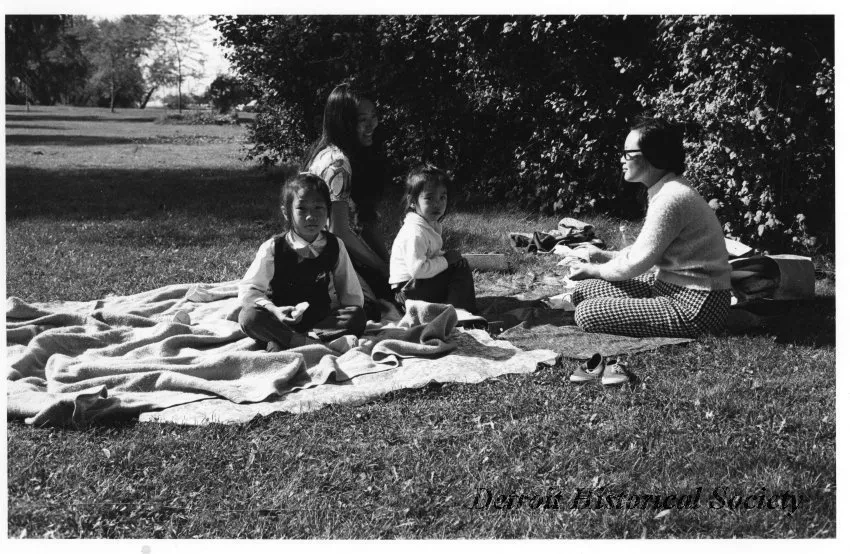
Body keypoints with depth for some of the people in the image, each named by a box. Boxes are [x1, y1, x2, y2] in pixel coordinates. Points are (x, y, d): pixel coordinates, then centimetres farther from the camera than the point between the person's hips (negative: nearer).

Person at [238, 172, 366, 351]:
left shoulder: (334, 246, 2)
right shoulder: (273, 248, -6)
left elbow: (350, 292, 7)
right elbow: (248, 289, -8)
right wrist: (273, 310, -25)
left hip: (321, 319, 3)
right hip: (281, 319, -3)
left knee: (358, 316, -24)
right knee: (248, 316, -28)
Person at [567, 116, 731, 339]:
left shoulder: (671, 199, -22)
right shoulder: (667, 190, 10)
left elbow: (635, 264, -16)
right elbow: (645, 249, 20)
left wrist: (593, 270, 0)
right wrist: (605, 256, 9)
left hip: (695, 309, -10)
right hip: (668, 288, 10)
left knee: (586, 313, -17)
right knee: (583, 292, 7)